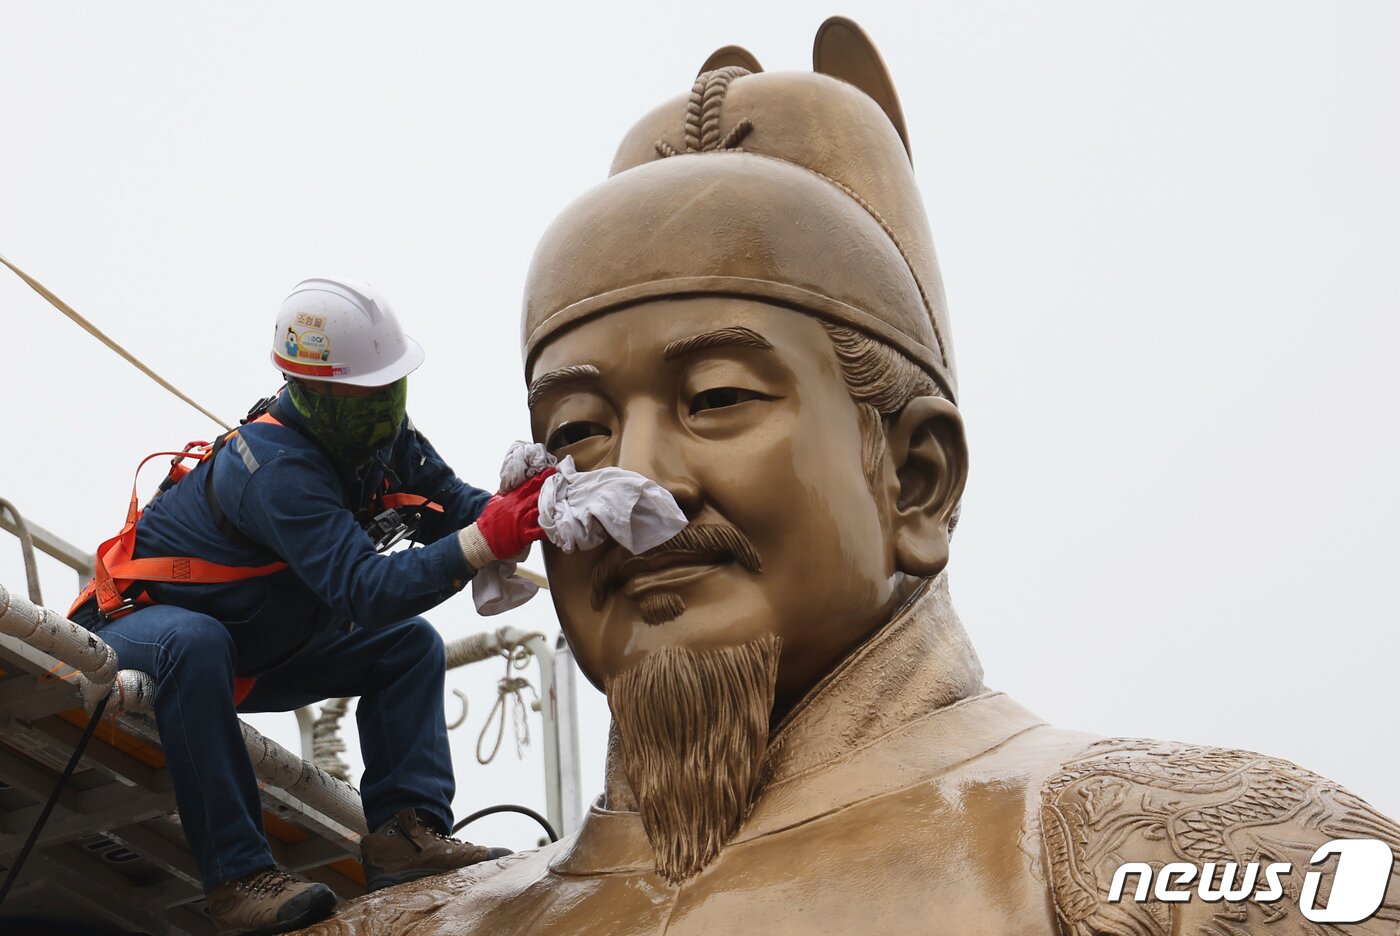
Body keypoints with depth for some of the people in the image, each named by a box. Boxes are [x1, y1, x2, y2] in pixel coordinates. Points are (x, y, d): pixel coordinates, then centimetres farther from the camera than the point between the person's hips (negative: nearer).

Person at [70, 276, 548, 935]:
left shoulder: (383, 437, -8)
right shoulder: (279, 467, -34)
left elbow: (459, 509, -11)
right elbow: (364, 591, -43)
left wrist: (522, 507, -34)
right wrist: (486, 541, -53)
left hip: (257, 648, 9)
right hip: (140, 627, -8)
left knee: (409, 645, -2)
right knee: (198, 644, -41)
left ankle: (406, 829, -14)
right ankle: (238, 875, -39)